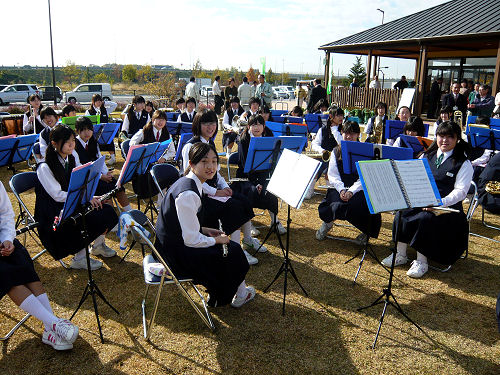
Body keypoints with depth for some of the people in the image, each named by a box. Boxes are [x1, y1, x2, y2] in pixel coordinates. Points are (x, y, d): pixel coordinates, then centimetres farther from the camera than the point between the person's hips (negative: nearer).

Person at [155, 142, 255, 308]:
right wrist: (217, 240, -10)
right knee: (232, 251, 1)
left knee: (230, 245, 15)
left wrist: (205, 230, 6)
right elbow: (192, 240, -25)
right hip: (176, 255, -9)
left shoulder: (187, 182, 4)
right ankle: (239, 294, 25)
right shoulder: (188, 194, -28)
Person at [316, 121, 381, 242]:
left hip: (359, 189, -1)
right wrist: (341, 189, -14)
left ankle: (366, 231, 4)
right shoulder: (336, 151, 13)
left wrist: (351, 191, -20)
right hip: (339, 188, 2)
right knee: (337, 204, -30)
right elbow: (332, 175, 4)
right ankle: (327, 223, 6)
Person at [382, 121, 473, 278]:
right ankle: (400, 254, -11)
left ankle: (421, 261, -20)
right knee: (402, 213, -23)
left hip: (447, 206, -4)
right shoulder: (427, 156, 16)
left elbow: (460, 191, -8)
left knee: (426, 219, -33)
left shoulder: (463, 163, 1)